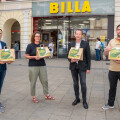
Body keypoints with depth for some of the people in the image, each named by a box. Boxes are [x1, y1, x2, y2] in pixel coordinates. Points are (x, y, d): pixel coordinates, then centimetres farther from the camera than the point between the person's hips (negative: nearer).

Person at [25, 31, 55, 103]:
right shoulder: (30, 46, -1)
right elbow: (26, 56, -3)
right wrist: (34, 57, -17)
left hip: (42, 65, 4)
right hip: (33, 66, -4)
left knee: (45, 81, 6)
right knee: (33, 82, 2)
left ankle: (47, 95, 20)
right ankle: (34, 97, 15)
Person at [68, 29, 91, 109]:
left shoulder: (85, 44, -1)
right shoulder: (71, 44, 8)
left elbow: (88, 56, -1)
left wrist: (88, 68, -4)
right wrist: (71, 60, -13)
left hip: (82, 66, -3)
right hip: (73, 66, 3)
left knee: (83, 83, -5)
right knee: (75, 83, 11)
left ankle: (84, 101, 8)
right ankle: (77, 99, 26)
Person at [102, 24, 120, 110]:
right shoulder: (112, 41, 7)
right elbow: (105, 54, 7)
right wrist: (107, 50, -16)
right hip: (112, 70, 3)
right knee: (112, 87, 14)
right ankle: (110, 104, 29)